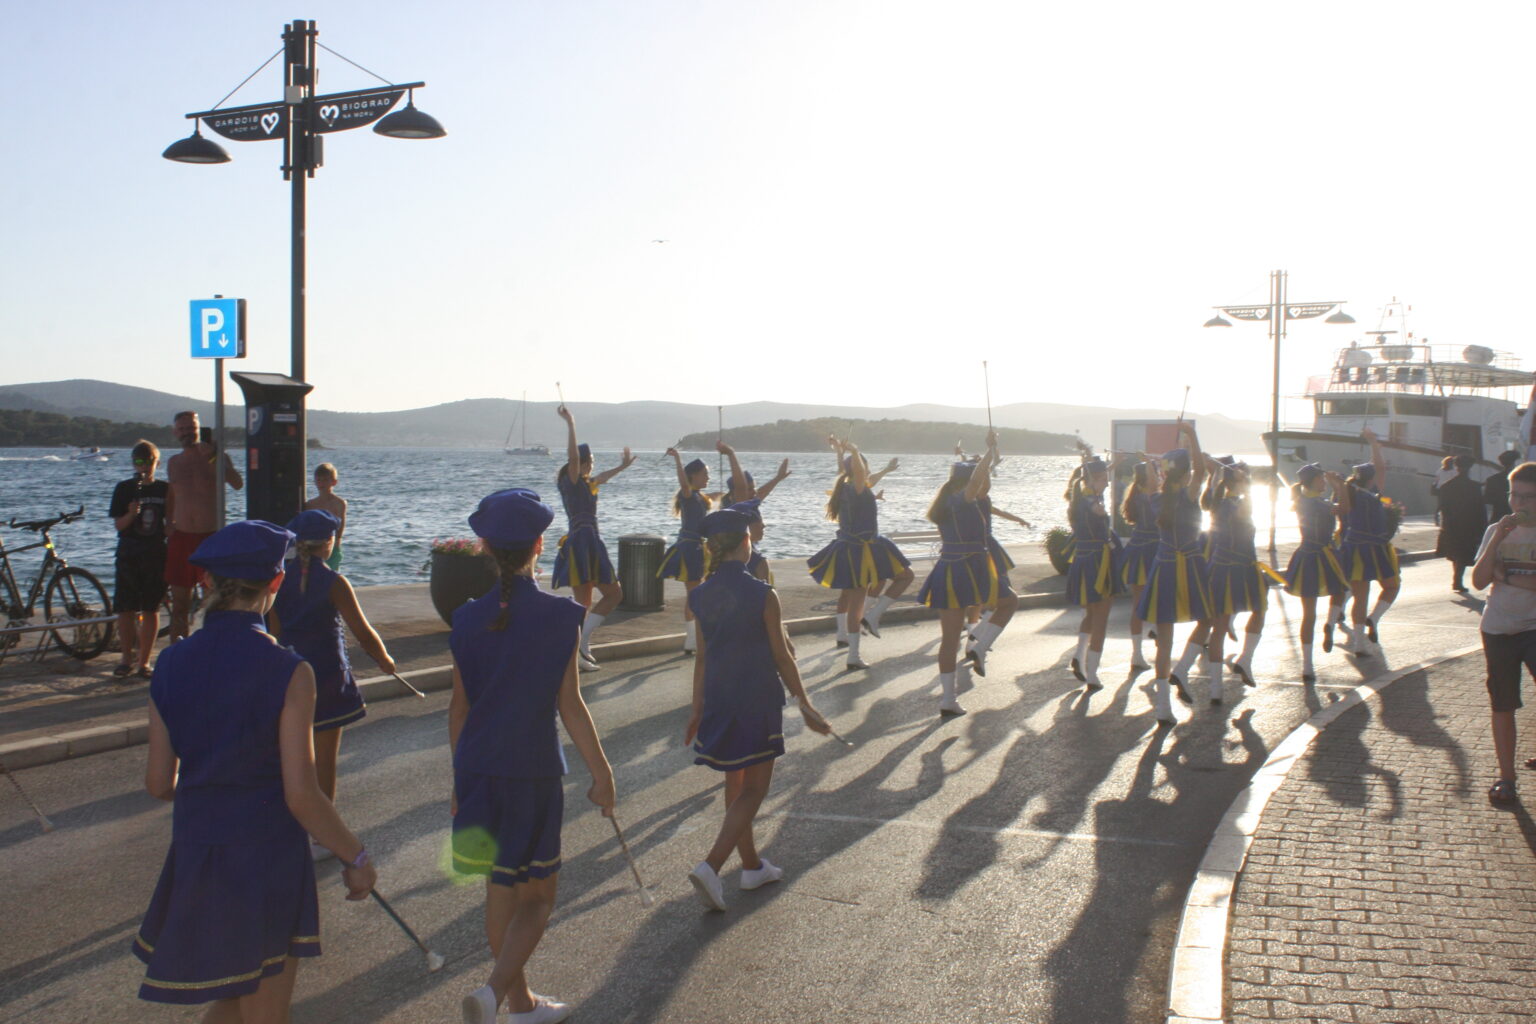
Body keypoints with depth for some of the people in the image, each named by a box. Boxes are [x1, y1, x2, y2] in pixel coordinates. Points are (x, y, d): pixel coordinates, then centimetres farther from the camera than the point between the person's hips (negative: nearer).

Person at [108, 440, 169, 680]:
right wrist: (131, 514, -22)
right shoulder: (124, 489, 1)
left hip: (156, 554, 1)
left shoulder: (165, 489, 6)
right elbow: (118, 524, -2)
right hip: (128, 554, -1)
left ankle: (143, 661, 9)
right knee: (125, 609, 0)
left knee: (151, 609, 2)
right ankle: (127, 658, 12)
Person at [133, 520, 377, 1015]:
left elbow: (158, 784, 6)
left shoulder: (170, 665, -1)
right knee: (265, 1012, 11)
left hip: (195, 857, 5)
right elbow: (301, 797, -16)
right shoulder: (288, 672, -16)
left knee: (228, 1002, 25)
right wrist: (356, 857, -2)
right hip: (267, 858, -5)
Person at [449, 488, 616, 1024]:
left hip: (478, 769, 4)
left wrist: (460, 780, 15)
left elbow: (459, 706, 4)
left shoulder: (469, 619, -1)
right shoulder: (558, 616, -12)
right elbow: (569, 704, -11)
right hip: (532, 772, -4)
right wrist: (601, 772, -2)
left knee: (500, 889, 18)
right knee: (537, 896, 8)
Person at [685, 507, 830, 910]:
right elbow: (782, 657, -9)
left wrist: (698, 709, 15)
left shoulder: (701, 596, 0)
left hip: (718, 700, 6)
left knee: (736, 785, 18)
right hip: (757, 700, -6)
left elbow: (702, 656, 7)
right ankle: (711, 866, -12)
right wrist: (805, 704, 1)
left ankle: (752, 866, 29)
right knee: (754, 789, 2)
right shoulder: (762, 595, -14)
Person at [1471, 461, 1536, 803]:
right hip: (1499, 628, 3)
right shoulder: (1498, 531, 6)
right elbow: (1479, 581, -4)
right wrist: (1496, 540, -12)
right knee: (1502, 704, 8)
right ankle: (1506, 775, 17)